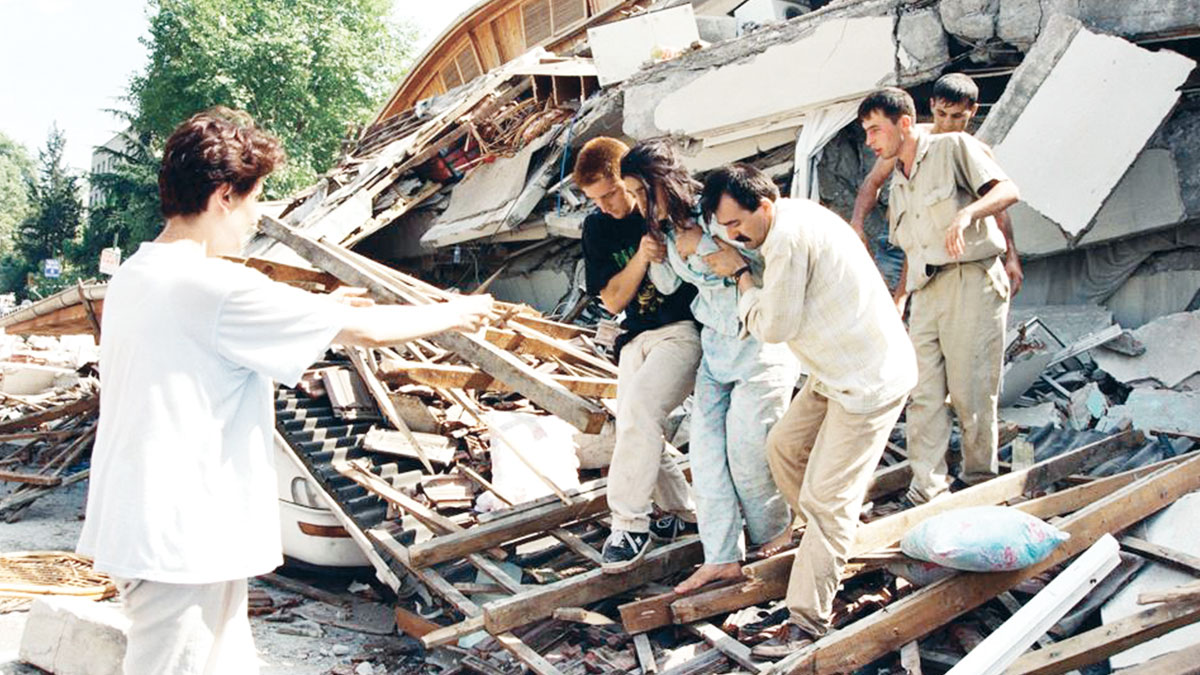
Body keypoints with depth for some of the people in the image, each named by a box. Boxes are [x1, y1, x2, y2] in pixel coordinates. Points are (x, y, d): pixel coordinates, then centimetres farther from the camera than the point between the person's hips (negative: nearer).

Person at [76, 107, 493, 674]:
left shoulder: (132, 279, 9)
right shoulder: (217, 287, -20)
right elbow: (369, 331, -15)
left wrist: (319, 311, 19)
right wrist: (456, 313, 1)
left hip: (133, 528, 10)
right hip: (180, 541, -9)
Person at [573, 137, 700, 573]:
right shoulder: (597, 227, 6)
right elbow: (612, 301, 0)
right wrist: (641, 257, -16)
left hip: (685, 329, -6)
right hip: (638, 337, 6)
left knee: (639, 407, -27)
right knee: (634, 430, 1)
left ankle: (630, 524, -19)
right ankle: (683, 513, 24)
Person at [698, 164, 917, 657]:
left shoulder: (788, 240, -24)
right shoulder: (793, 217, 8)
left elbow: (773, 326, -17)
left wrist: (740, 273, -7)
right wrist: (743, 269, 2)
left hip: (870, 380, -11)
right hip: (838, 371, 11)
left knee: (825, 498, -9)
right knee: (784, 447, 19)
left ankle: (807, 624, -4)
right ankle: (832, 539, 37)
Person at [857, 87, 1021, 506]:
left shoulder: (953, 148, 1)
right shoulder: (898, 184, 22)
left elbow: (1008, 190, -12)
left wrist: (965, 215, -29)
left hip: (971, 282, -7)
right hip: (925, 293, 7)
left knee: (970, 391, -3)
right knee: (924, 394, -1)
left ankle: (981, 485, 12)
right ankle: (927, 491, 1)